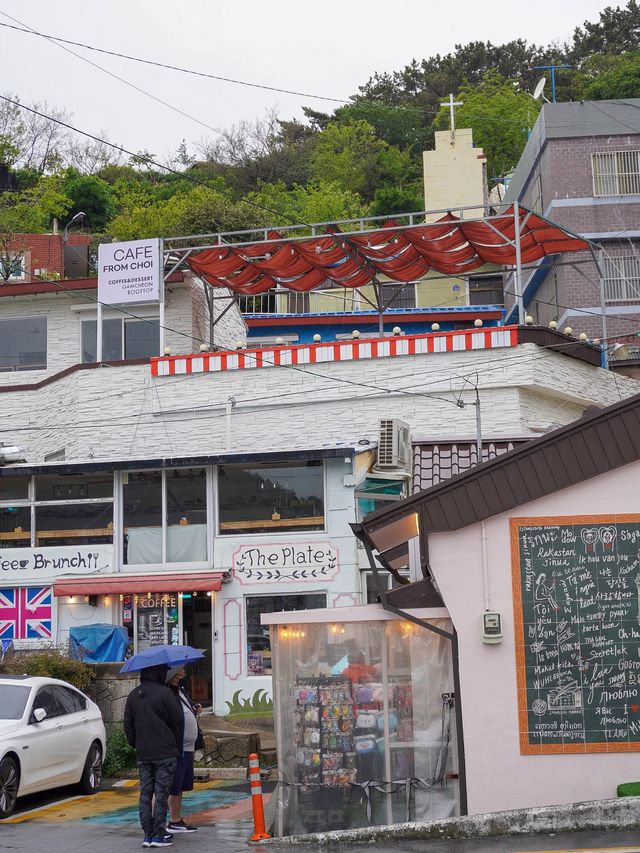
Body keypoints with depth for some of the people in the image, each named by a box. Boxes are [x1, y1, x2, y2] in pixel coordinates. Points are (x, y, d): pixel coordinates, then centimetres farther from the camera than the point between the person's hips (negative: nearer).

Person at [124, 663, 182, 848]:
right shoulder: (164, 693, -10)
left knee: (145, 794, 9)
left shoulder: (133, 696, 8)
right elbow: (177, 722, -7)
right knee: (161, 793, -1)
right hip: (165, 753, -5)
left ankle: (147, 834, 10)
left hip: (142, 755, 5)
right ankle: (158, 835, -1)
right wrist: (175, 746, 8)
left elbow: (128, 726, 11)